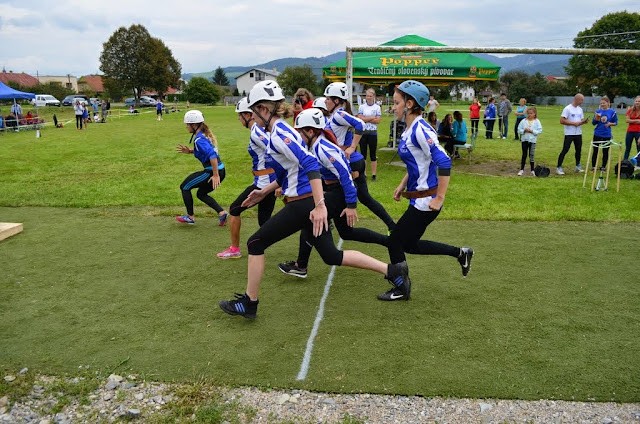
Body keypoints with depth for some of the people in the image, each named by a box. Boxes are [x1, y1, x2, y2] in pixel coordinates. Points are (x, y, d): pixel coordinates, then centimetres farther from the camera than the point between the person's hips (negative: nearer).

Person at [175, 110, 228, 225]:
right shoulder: (205, 134, 12)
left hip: (212, 172, -9)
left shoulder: (199, 139, -16)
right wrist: (189, 151, 15)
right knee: (201, 194, 27)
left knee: (184, 187, 9)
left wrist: (215, 175, -29)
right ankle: (221, 213, 13)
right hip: (220, 171, 9)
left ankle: (190, 217, 17)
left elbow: (212, 155, -28)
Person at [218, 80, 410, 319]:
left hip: (302, 205, -10)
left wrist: (319, 205, -33)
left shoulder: (278, 134, -15)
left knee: (255, 244, 3)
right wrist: (264, 192, 26)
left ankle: (248, 304, 16)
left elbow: (310, 164, -28)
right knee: (331, 256, 15)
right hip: (310, 202, 10)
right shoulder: (279, 131, 14)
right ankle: (393, 270, 18)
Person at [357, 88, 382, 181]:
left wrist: (365, 119, -11)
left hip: (373, 133, -1)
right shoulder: (361, 107, 5)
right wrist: (372, 117, -9)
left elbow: (378, 120, -8)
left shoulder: (377, 107, 2)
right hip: (363, 132, 1)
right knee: (363, 153, 6)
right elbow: (360, 118, -9)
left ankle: (373, 174, 8)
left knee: (373, 154, 3)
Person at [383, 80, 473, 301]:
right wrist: (402, 185, 17)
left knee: (395, 241, 1)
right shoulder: (409, 129, 9)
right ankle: (460, 253, 29)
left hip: (426, 201, -10)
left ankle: (401, 290, 20)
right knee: (410, 244, 19)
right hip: (418, 198, 10)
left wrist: (439, 198, -23)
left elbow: (444, 162, -25)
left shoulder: (420, 129, -20)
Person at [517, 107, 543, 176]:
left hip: (532, 140, -1)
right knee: (524, 155, 7)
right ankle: (522, 169, 13)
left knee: (532, 155, 0)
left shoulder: (537, 121, 0)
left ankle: (532, 170, 8)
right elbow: (519, 130, 1)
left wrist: (532, 131, -15)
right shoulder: (523, 121, 2)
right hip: (524, 139, 1)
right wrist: (524, 130, -16)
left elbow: (540, 131, -4)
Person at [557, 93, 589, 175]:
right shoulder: (567, 108, -10)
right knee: (565, 150, -8)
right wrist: (573, 123, -19)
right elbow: (562, 121, -17)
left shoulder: (580, 109, 12)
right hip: (569, 134, -7)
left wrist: (584, 121, -6)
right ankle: (559, 168, -6)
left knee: (579, 149, 13)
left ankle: (578, 166, 27)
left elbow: (581, 121, 17)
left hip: (578, 133, 7)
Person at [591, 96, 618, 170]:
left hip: (607, 135, -1)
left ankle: (603, 167, 17)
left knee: (605, 152, 6)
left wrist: (610, 123, -16)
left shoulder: (612, 112, -2)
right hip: (597, 134, 1)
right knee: (595, 151, 5)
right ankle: (593, 166, 14)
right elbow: (593, 123, 4)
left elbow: (615, 123, 4)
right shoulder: (598, 111, 2)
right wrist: (596, 119, -16)